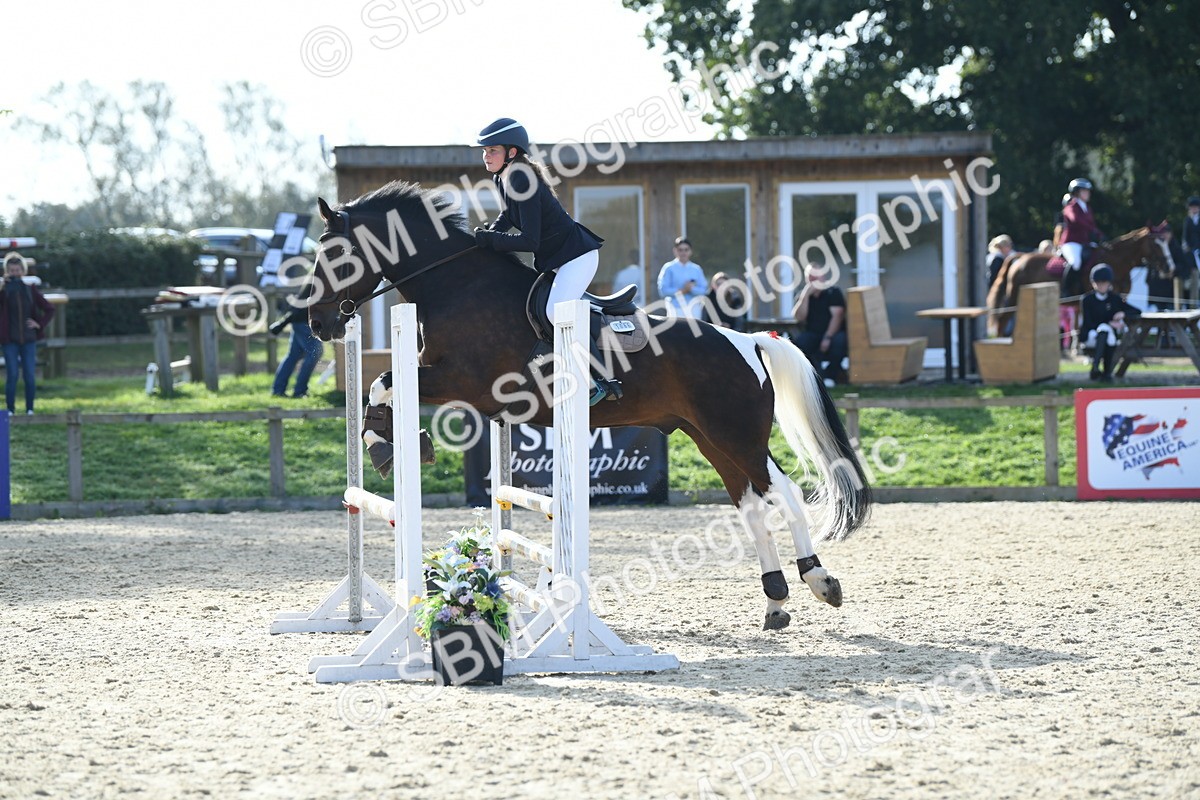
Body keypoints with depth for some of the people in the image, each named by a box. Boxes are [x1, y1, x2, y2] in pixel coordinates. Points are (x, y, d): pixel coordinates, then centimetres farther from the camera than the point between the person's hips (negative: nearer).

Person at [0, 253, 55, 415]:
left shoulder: (30, 289, 5)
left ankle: (30, 409, 11)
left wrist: (40, 324, 1)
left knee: (30, 376, 0)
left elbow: (49, 309, 13)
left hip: (28, 339, 2)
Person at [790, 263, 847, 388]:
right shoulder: (803, 295, 7)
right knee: (799, 340, -31)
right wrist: (805, 296, -17)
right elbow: (799, 317, -8)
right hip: (812, 335, 2)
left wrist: (828, 337, -26)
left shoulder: (833, 292, -2)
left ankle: (830, 376, -21)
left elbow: (837, 315, -14)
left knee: (840, 340, -36)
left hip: (833, 334, -2)